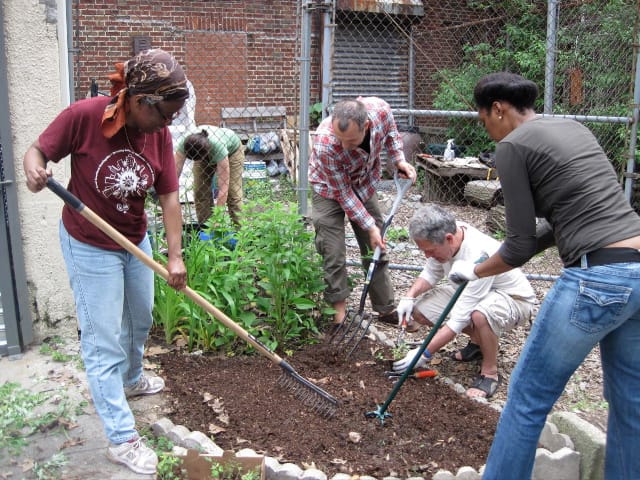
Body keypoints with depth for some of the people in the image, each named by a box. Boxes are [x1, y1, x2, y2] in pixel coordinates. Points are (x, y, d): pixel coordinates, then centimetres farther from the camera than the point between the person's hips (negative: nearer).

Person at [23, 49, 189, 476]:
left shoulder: (158, 133, -11)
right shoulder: (84, 115, -25)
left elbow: (169, 197, -9)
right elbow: (37, 151, -14)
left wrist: (175, 256, -12)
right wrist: (35, 170, -38)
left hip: (136, 242, 6)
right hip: (90, 247, -6)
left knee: (140, 320, 25)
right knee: (104, 341, 0)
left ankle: (131, 380, 54)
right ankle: (122, 438, 11)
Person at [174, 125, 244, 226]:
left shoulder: (218, 147, -46)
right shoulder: (184, 143, -37)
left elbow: (223, 188, -45)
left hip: (232, 149, -3)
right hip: (204, 153, 4)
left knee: (233, 193, -14)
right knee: (200, 192, -7)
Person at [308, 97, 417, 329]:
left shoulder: (381, 109, -29)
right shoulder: (325, 143, -39)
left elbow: (391, 133, -1)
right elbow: (343, 193, -27)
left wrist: (399, 160, -15)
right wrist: (370, 226, -24)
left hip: (365, 184, 4)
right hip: (330, 190, -4)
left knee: (376, 248, 8)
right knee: (333, 253, -8)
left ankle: (386, 308, 20)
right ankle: (338, 306, 10)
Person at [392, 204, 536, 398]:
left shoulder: (478, 257, -39)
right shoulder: (445, 235, -17)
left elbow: (460, 318, -35)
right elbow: (431, 273, 2)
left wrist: (424, 353, -32)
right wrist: (410, 296, -16)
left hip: (514, 298, -8)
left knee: (479, 315, -41)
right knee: (420, 311, -4)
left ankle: (490, 372, -11)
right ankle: (478, 341, 18)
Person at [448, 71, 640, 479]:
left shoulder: (513, 145, -5)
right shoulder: (572, 127, 18)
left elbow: (520, 248, -4)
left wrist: (474, 271, 13)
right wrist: (526, 247, 24)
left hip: (599, 278, -8)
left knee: (528, 396, 8)